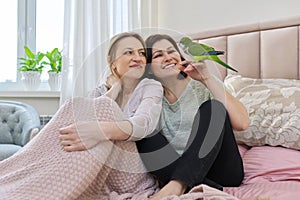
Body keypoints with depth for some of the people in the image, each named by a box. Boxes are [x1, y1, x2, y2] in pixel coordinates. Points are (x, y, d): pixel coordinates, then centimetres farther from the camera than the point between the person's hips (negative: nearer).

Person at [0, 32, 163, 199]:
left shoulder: (152, 87, 0)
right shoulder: (101, 92, 13)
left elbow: (143, 124, -23)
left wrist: (100, 131, -41)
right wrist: (115, 89, -6)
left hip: (133, 175, -3)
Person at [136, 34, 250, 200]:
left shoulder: (202, 86, -1)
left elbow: (242, 123, -16)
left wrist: (207, 78, -16)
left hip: (222, 172, -1)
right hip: (175, 169, 2)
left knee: (213, 107, -21)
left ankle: (177, 185, -32)